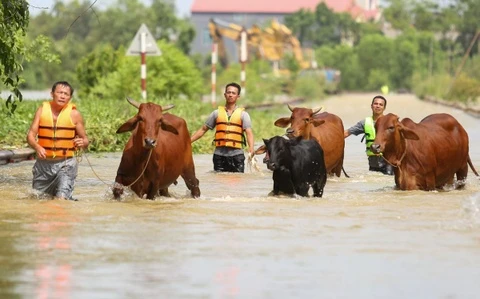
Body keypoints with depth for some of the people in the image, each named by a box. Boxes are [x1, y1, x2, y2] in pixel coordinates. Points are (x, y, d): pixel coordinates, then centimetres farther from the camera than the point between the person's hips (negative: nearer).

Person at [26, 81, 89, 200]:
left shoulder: (74, 114, -2)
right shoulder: (42, 110, 2)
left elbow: (85, 140, 4)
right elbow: (31, 135, -1)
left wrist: (82, 143, -20)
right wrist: (37, 146, -23)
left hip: (65, 164, -3)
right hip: (44, 163, 3)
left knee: (61, 199, -18)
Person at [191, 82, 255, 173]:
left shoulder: (242, 114, 5)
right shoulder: (217, 113, 12)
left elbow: (249, 132, -7)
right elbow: (203, 130, 16)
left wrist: (251, 148, -26)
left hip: (236, 154, -2)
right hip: (219, 155, 2)